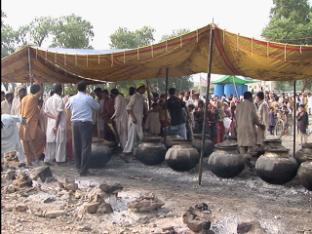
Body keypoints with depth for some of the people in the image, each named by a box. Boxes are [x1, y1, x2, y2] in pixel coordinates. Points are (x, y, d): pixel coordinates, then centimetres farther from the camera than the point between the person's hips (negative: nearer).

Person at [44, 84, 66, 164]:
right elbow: (59, 114, -17)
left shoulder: (48, 100, 8)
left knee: (50, 141, 9)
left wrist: (53, 117, -5)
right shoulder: (59, 99, -12)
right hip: (59, 123, -6)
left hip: (50, 123, 6)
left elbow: (46, 112, 5)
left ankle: (48, 159, 10)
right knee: (59, 141, 3)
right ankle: (59, 159, 7)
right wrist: (56, 125, -16)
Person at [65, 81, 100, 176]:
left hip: (75, 123, 5)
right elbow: (97, 107, 7)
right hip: (86, 123, -4)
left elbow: (67, 107, 23)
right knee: (85, 146, -2)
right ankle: (83, 170, -3)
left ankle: (78, 167, 22)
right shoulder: (88, 98, -8)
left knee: (76, 146, 12)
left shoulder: (72, 98, 4)